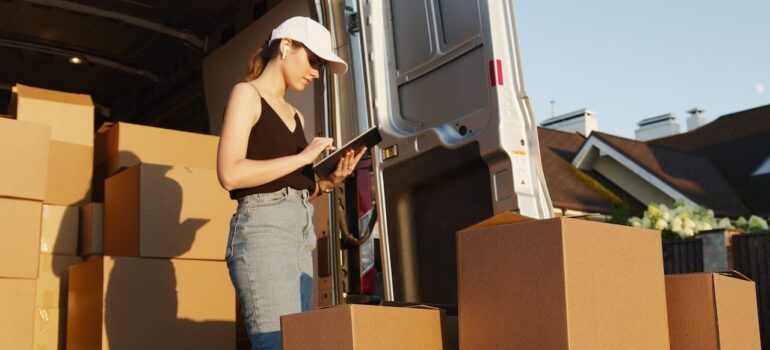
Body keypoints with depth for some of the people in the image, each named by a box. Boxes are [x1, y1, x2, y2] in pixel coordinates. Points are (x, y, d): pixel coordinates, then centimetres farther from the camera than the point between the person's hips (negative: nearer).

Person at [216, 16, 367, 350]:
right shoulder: (247, 93, 1)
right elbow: (230, 173, -13)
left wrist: (327, 181, 2)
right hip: (262, 230, -8)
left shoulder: (295, 115, 23)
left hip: (300, 234, 8)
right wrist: (303, 157, -11)